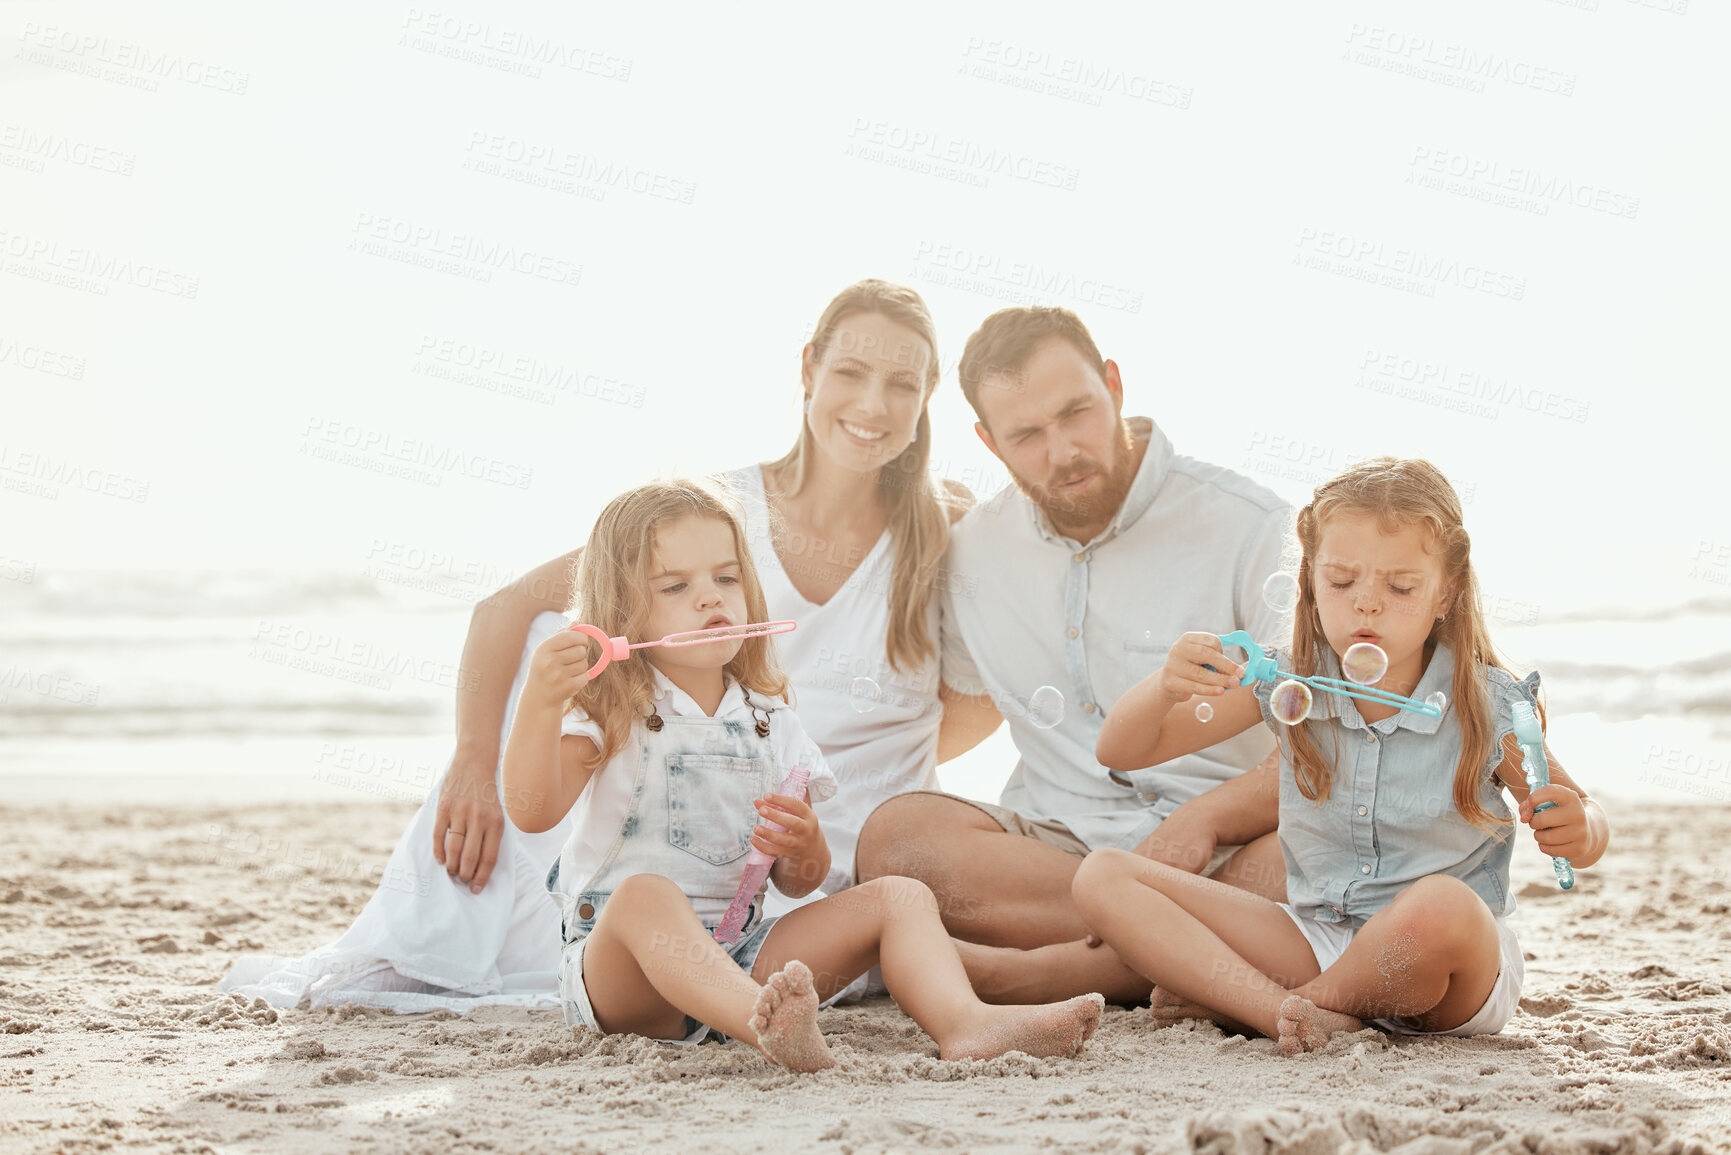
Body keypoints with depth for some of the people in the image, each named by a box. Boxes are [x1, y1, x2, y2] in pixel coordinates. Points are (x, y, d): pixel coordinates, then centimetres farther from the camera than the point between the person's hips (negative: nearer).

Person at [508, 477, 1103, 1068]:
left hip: (738, 957, 5)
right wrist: (539, 702, -30)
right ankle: (764, 1023, -65)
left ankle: (962, 1021, -36)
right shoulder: (610, 716, 0)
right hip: (618, 969, -5)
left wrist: (804, 847, -12)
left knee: (900, 896, -6)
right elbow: (531, 810, -17)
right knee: (646, 894, -38)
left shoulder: (768, 724, 12)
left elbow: (797, 883, 12)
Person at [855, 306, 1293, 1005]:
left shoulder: (1248, 527, -3)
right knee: (898, 837, -29)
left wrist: (1207, 818, -24)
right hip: (1057, 839, 3)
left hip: (1225, 850, -3)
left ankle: (1022, 973, -32)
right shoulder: (974, 550, 12)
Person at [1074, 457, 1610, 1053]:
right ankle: (1282, 1012, -30)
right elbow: (1122, 750, 0)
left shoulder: (1488, 706, -9)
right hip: (1316, 945, 3)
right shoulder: (1287, 686, -1)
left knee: (1441, 905, -41)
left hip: (1456, 974, -3)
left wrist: (1578, 830, -23)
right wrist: (1166, 687, -23)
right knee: (1101, 878, -11)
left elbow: (1585, 824, 3)